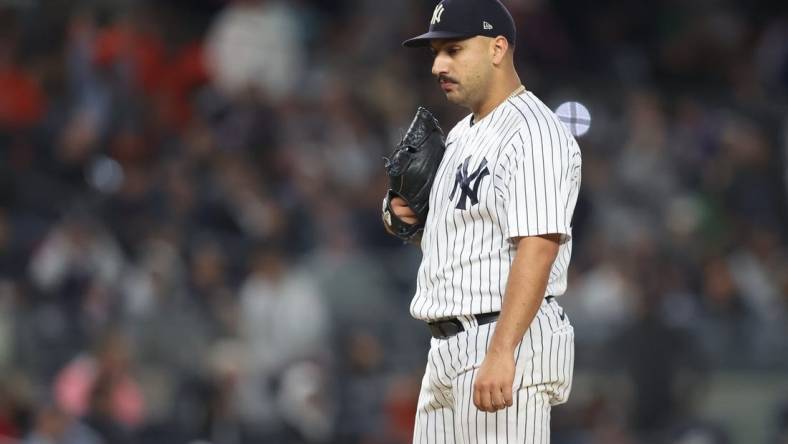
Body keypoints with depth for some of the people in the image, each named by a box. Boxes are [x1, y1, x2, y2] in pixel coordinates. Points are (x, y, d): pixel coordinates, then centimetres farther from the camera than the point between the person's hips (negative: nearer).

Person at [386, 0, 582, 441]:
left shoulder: (534, 134, -13)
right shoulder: (462, 136, 19)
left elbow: (536, 250, -23)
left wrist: (501, 352, -30)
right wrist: (413, 219, 6)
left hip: (510, 339, -10)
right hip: (447, 350, 10)